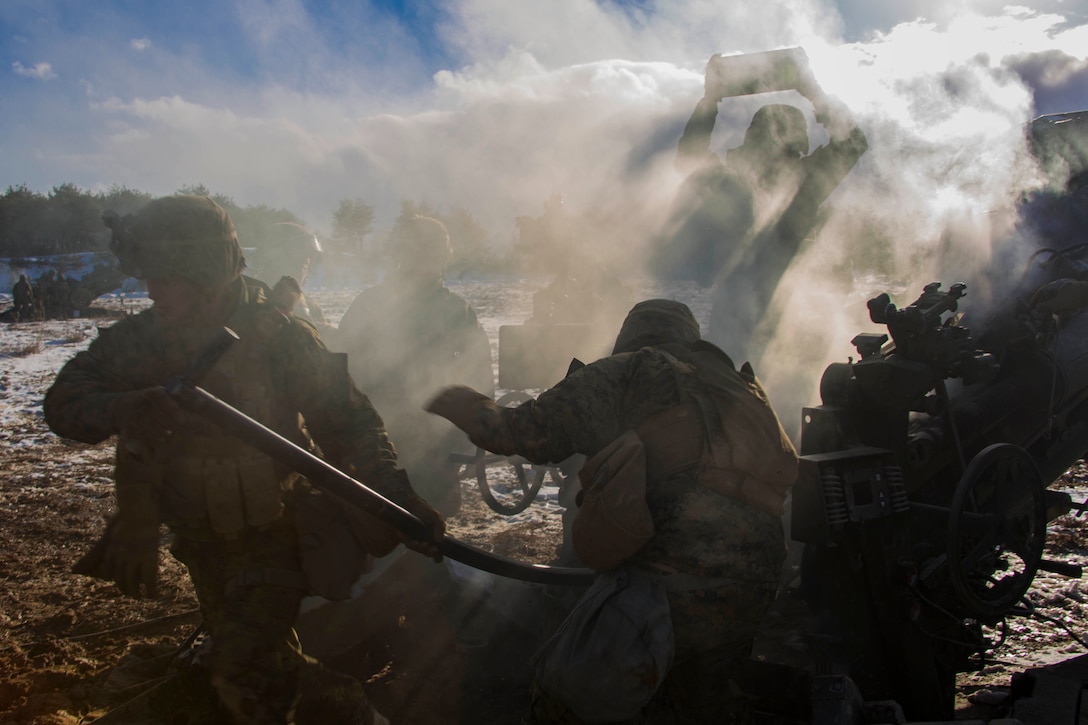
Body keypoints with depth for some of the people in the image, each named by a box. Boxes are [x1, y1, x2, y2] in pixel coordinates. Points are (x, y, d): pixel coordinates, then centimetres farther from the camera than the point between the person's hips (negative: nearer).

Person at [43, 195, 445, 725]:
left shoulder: (277, 337, -21)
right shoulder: (136, 342, -12)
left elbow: (348, 422, -21)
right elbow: (63, 404, -15)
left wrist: (395, 498, -35)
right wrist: (128, 408, -37)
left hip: (275, 535, -5)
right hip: (202, 540, 5)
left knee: (245, 675, -13)